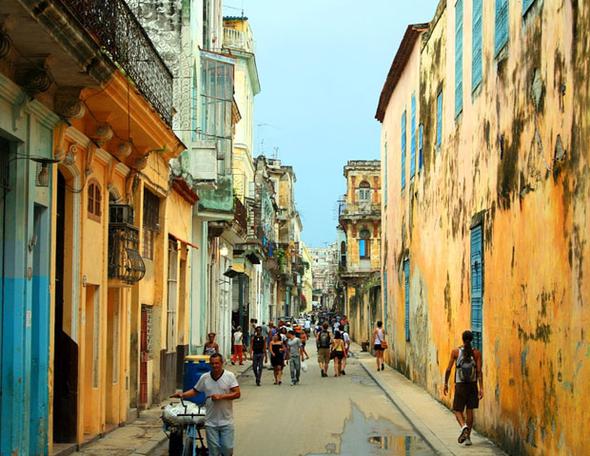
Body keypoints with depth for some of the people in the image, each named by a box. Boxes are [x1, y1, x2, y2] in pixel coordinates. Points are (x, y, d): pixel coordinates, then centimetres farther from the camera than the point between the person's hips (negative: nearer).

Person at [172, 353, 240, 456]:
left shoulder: (230, 376, -4)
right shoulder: (204, 377, 3)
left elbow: (237, 394, -9)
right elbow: (195, 391, 14)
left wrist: (221, 396, -19)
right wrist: (182, 394, -3)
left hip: (226, 421, -2)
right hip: (211, 422, 2)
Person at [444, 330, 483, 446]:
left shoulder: (455, 351, -5)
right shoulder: (476, 352, -3)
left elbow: (448, 369, -4)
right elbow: (479, 371, -8)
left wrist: (446, 383, 9)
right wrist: (481, 388, -8)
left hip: (460, 385, -2)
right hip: (473, 384, 2)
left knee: (457, 410, 8)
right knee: (470, 410, 12)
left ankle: (464, 426, -22)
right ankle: (468, 437, 14)